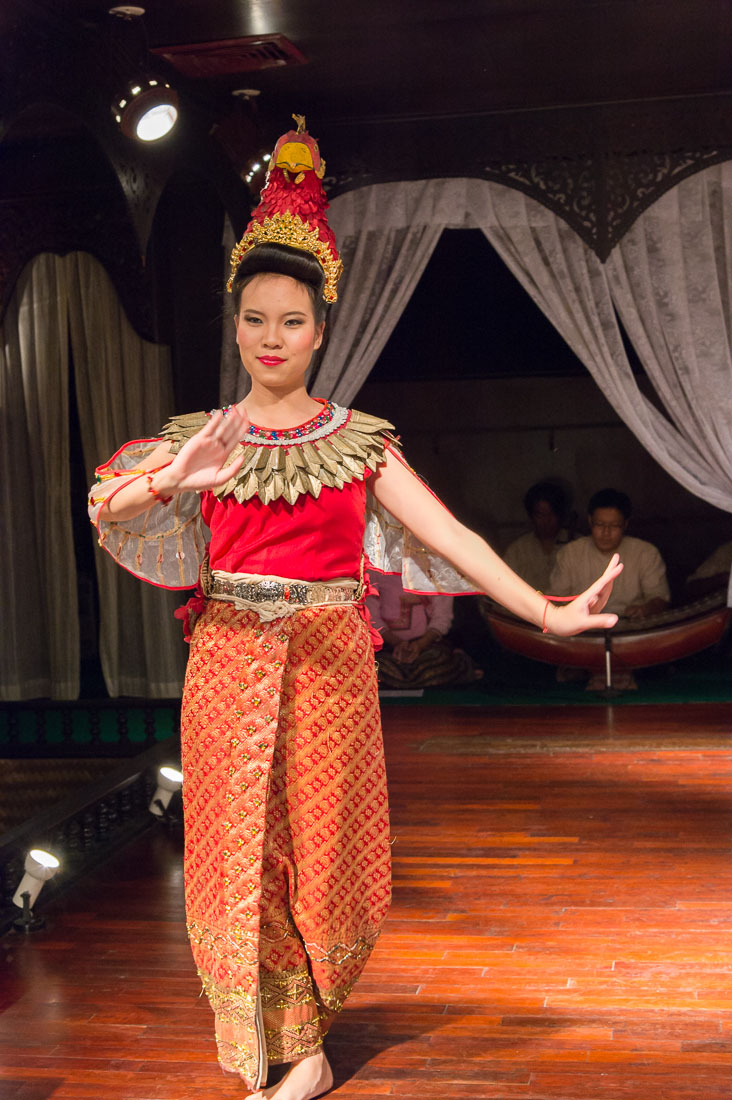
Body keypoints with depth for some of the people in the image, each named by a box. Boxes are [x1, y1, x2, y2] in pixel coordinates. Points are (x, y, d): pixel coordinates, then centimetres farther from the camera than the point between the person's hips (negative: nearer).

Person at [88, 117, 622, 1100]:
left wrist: (546, 612, -16)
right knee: (242, 847, 4)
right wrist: (170, 481, -33)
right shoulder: (200, 438, 4)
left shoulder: (360, 440, 3)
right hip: (230, 662, 1)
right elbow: (105, 503, -12)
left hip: (328, 662, 0)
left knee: (319, 844, 5)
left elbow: (449, 534, -5)